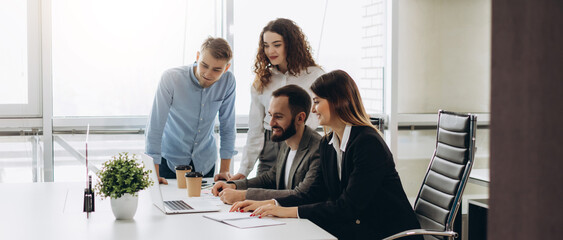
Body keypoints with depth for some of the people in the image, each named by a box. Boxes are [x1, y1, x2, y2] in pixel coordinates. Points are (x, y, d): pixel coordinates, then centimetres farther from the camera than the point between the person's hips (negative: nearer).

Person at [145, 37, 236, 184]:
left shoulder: (228, 81, -14)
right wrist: (154, 175, -23)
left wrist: (225, 170, -4)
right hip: (171, 159, -2)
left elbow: (227, 126, -4)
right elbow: (155, 127, -22)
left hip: (205, 162, 3)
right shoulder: (171, 78, -23)